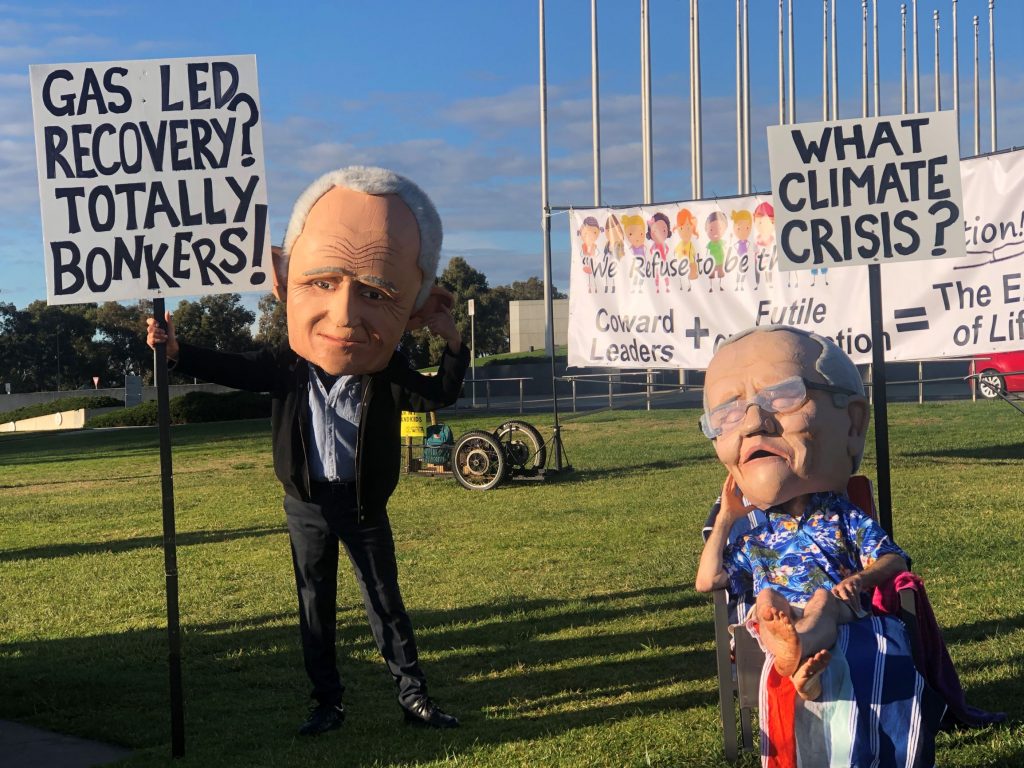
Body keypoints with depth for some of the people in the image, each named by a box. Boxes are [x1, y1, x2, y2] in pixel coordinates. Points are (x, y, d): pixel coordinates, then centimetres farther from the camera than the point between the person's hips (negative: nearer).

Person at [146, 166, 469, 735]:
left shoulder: (390, 376, -13)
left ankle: (412, 694, 15)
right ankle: (327, 701, 21)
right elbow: (230, 369, 0)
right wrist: (176, 351, -12)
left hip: (364, 504, -1)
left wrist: (451, 341, -28)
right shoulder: (286, 369, -10)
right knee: (314, 604, 9)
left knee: (385, 601, 5)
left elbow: (441, 394, -16)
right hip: (306, 504, 2)